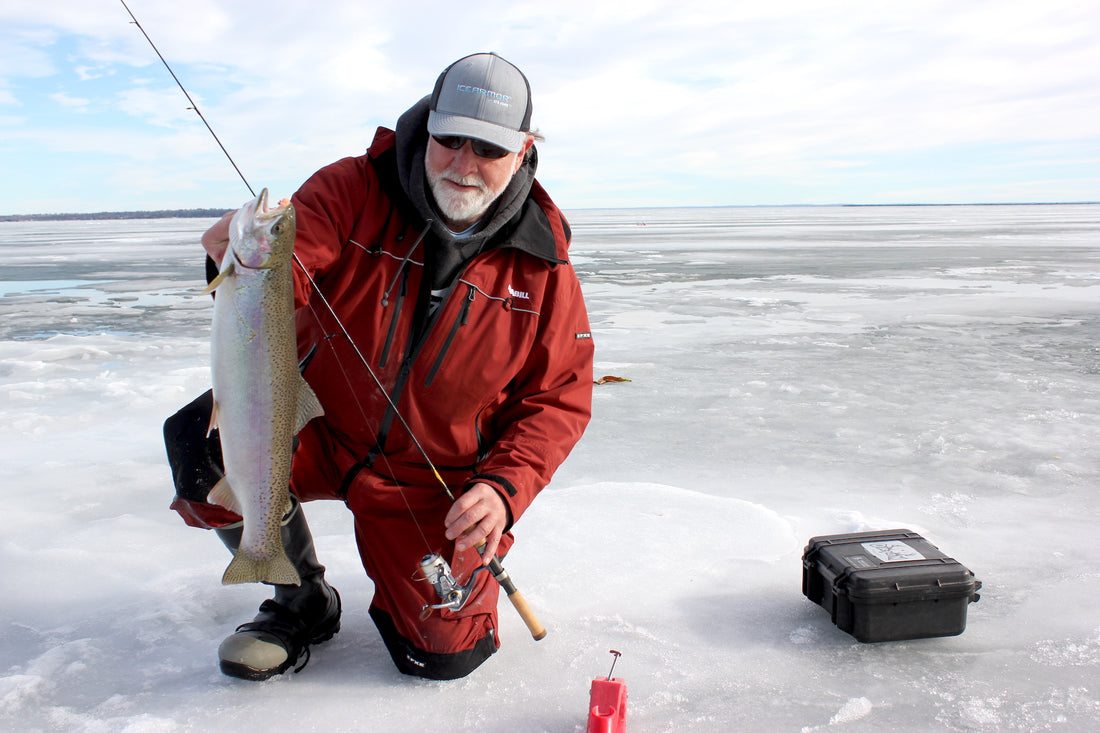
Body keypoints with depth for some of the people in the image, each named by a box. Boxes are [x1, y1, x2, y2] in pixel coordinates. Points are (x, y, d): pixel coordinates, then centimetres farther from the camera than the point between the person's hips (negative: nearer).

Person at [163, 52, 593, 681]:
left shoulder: (541, 262, -9)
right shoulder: (352, 190, -12)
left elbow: (559, 398, -5)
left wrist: (505, 488, -20)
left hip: (436, 481, 0)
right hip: (320, 429, 1)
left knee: (445, 653, -7)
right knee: (203, 441, -27)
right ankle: (306, 604, 1)